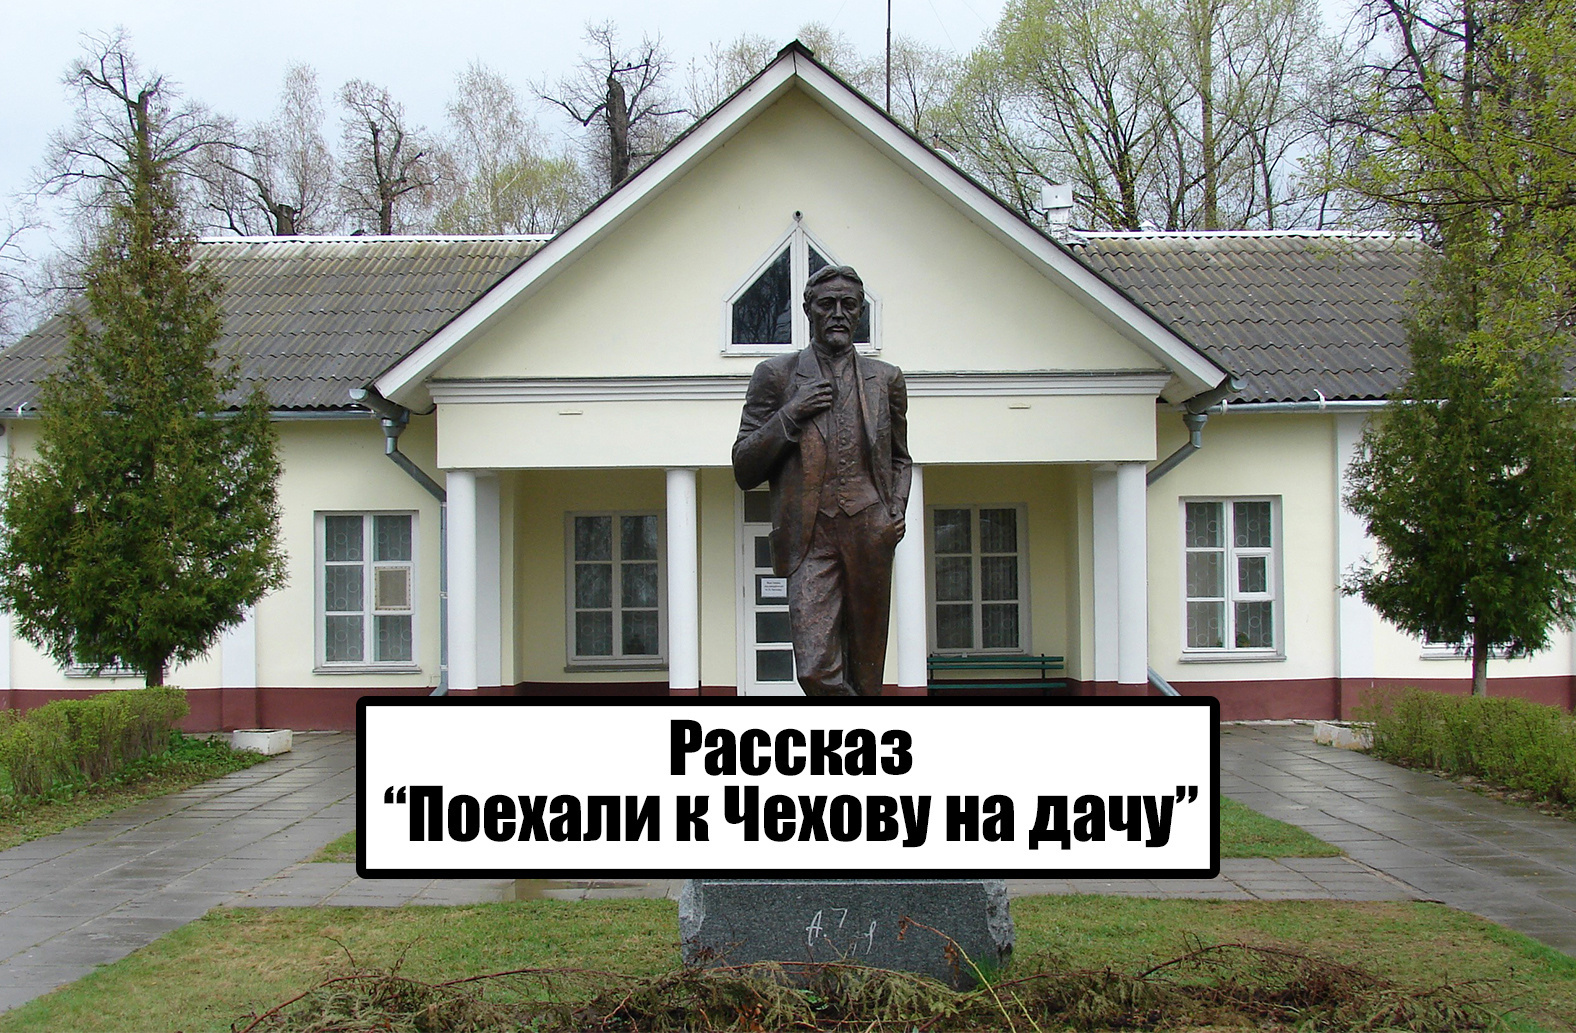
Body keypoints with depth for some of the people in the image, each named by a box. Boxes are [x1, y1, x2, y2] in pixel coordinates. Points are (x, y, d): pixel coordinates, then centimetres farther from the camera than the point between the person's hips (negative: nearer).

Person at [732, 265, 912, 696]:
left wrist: (897, 508, 9)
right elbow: (744, 469, 6)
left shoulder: (886, 379, 15)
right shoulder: (777, 375, 7)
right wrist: (790, 415, -6)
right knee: (816, 670, -17)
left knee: (865, 673, 6)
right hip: (810, 539, -2)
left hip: (870, 534, 2)